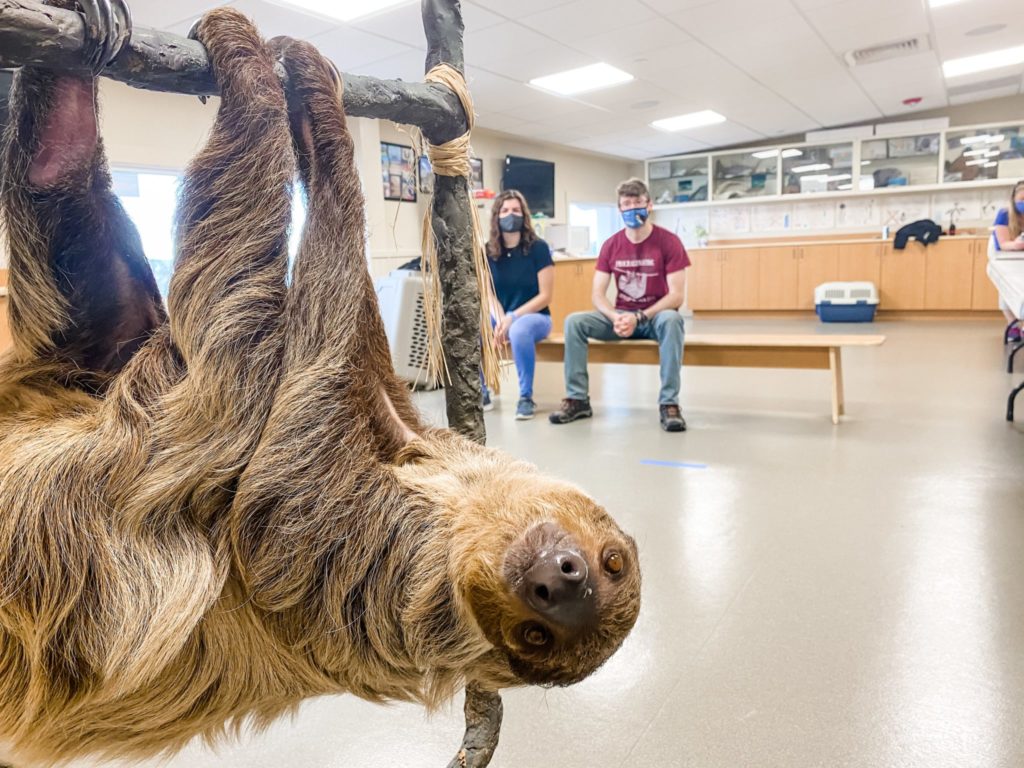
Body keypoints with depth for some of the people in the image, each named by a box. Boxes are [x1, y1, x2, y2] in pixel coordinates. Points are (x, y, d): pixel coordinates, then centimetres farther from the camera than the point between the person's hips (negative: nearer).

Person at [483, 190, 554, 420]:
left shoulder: (538, 247, -10)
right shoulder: (487, 251, 1)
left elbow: (545, 296, -12)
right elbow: (489, 294, 2)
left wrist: (512, 317, -21)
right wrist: (500, 320, -18)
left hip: (533, 316, -4)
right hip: (501, 316, 4)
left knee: (519, 331, -39)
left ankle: (526, 397, -20)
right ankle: (480, 392, -6)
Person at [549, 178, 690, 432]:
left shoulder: (668, 241, -10)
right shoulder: (611, 245, 1)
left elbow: (677, 295, -15)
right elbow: (597, 294, -2)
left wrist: (639, 317, -26)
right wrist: (615, 317, -24)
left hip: (656, 316, -3)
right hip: (621, 316, 3)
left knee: (672, 319, -39)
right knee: (574, 321, -20)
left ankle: (669, 403, -33)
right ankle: (578, 399, -14)